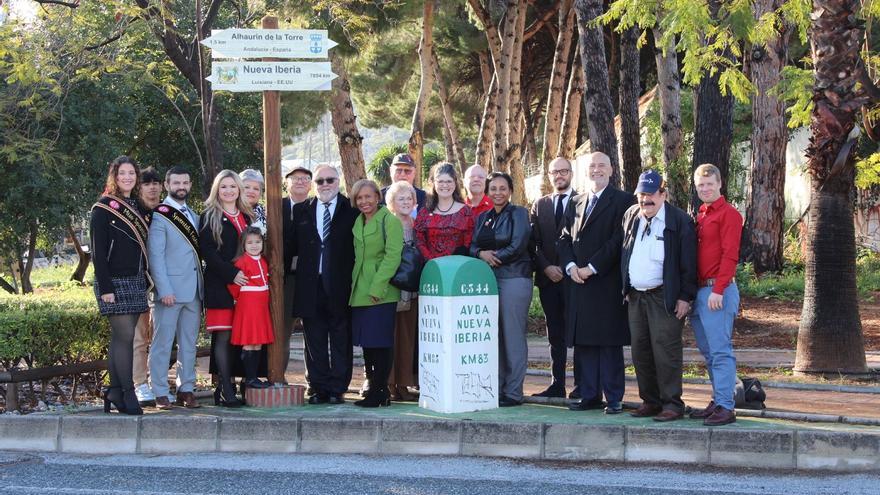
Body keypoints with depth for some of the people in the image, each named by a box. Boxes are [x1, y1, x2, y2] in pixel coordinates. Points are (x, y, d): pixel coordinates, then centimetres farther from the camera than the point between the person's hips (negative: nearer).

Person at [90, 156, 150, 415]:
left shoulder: (138, 208, 15)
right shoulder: (104, 209, -6)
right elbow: (98, 251, -10)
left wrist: (146, 281, 11)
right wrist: (105, 288, -16)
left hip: (136, 281, 7)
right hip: (114, 281, -6)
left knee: (120, 337, 8)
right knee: (125, 336, -9)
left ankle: (114, 392, 11)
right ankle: (127, 394, -5)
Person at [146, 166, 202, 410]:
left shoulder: (194, 216, 18)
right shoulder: (159, 216, -5)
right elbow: (156, 256, -10)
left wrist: (202, 288, 11)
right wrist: (164, 290, -17)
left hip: (193, 290, 7)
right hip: (170, 290, -7)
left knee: (189, 343, 9)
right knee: (163, 343, -3)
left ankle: (186, 390, 15)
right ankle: (160, 393, 1)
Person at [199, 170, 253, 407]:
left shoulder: (248, 217, 18)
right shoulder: (209, 218, 2)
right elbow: (207, 251, -7)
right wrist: (231, 274, -15)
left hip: (245, 284, 5)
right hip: (220, 285, -5)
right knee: (223, 336, -8)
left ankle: (228, 385, 7)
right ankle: (225, 389, -7)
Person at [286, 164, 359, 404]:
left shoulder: (351, 210, 1)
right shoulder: (301, 211, 11)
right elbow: (292, 246, 8)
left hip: (340, 286, -3)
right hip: (311, 286, 3)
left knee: (341, 339, 4)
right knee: (314, 340, 7)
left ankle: (337, 389, 11)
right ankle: (319, 389, 15)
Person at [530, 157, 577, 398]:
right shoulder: (540, 205, 14)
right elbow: (535, 242, 8)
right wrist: (546, 267, -5)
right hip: (548, 278, 4)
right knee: (555, 334, 8)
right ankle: (557, 385, 11)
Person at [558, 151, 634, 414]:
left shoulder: (622, 201, -2)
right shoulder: (576, 203, 18)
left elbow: (619, 240, -11)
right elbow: (565, 238, 17)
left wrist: (591, 268, -13)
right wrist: (570, 266, -2)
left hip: (608, 283, -6)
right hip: (579, 283, 6)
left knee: (610, 343, -3)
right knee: (583, 343, 6)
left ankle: (614, 399, 2)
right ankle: (589, 395, 13)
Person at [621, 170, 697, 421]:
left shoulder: (679, 221, -7)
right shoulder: (630, 216, 11)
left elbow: (688, 263, -8)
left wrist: (685, 297, -12)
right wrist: (625, 289, 14)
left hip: (664, 297, -6)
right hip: (635, 296, 6)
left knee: (665, 351, -7)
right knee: (640, 352, 10)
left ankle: (672, 403, 1)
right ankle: (650, 401, 19)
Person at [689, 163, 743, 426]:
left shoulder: (729, 214, -6)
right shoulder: (700, 216, 19)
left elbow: (730, 255, -14)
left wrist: (718, 290, -20)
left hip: (718, 291, -8)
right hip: (699, 291, 8)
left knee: (720, 351, -9)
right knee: (708, 352, 11)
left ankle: (725, 407, -8)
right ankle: (718, 401, 17)